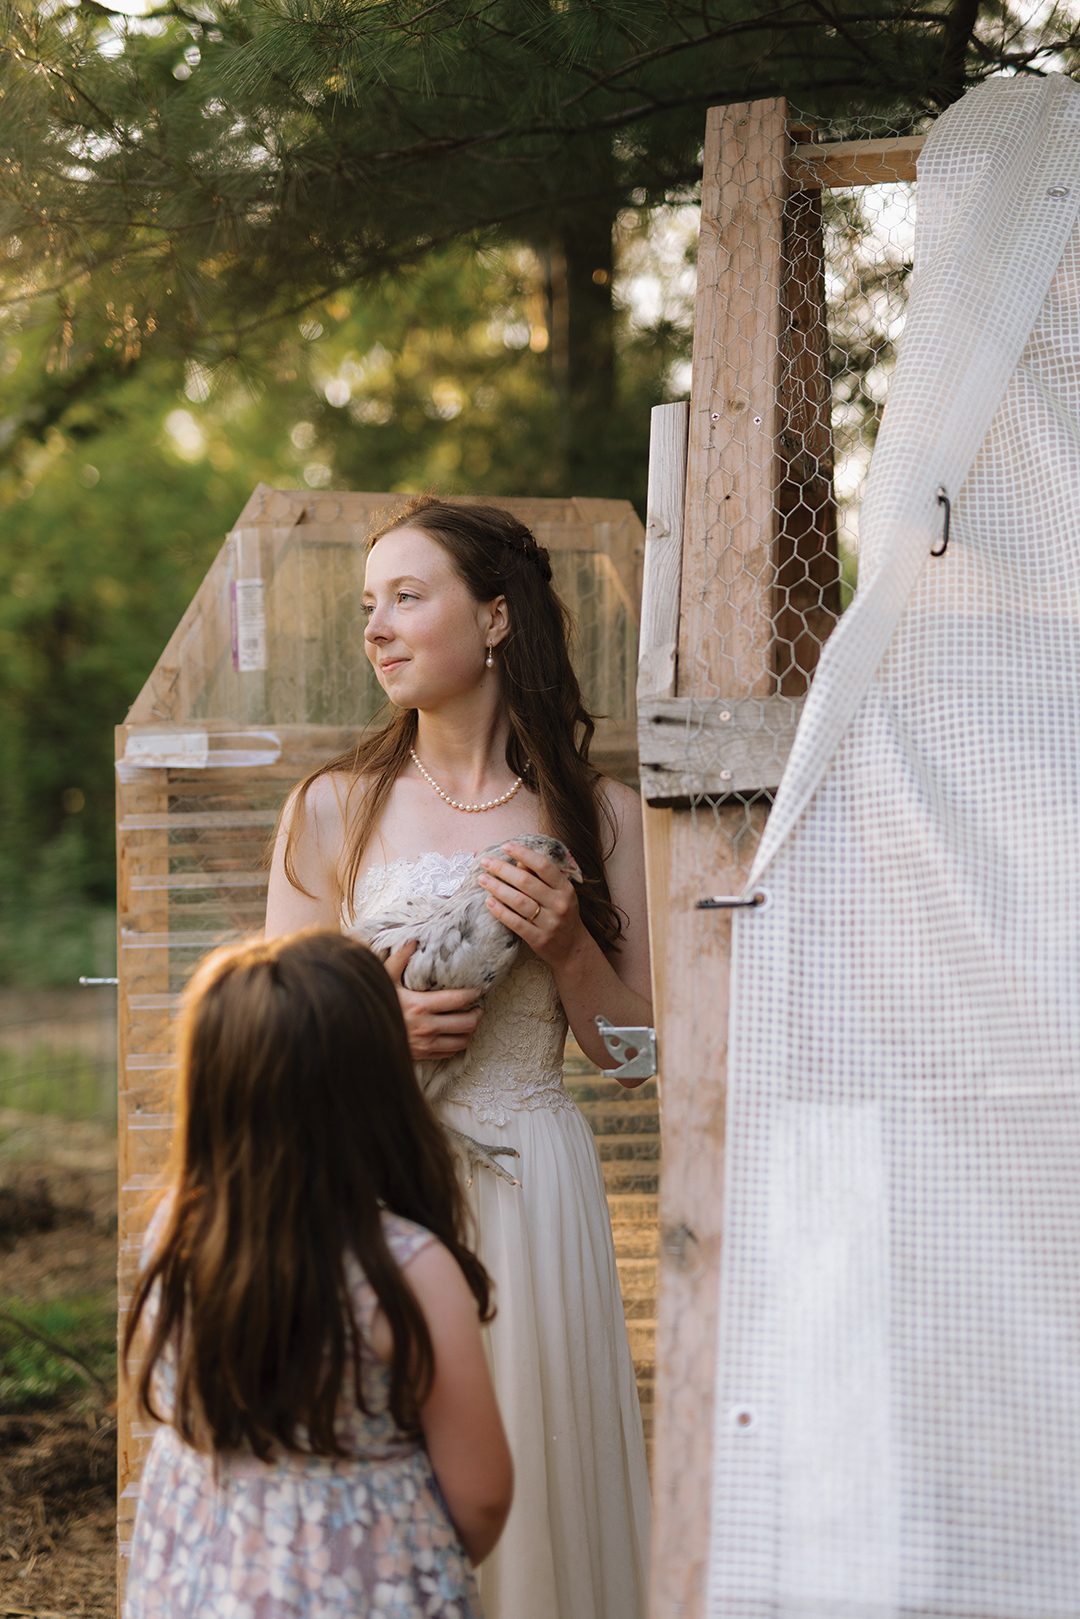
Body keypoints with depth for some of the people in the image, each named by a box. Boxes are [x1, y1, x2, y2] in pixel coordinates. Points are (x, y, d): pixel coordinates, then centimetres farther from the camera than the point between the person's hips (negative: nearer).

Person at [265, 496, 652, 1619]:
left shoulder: (595, 813, 3)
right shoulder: (333, 808, 2)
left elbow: (630, 1045, 6)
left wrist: (565, 943, -11)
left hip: (532, 1193, 0)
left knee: (535, 1489, 5)